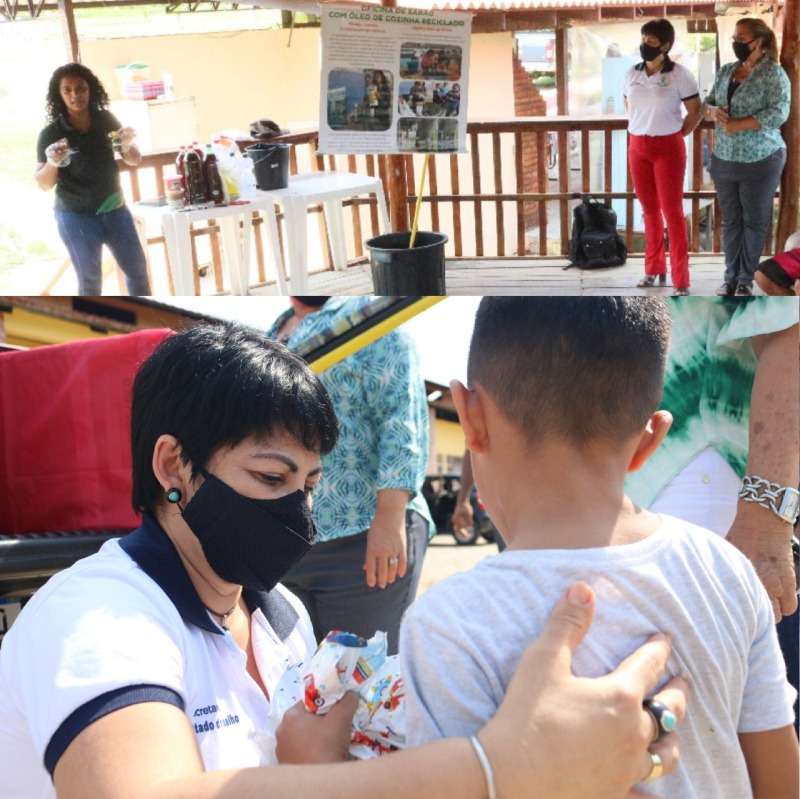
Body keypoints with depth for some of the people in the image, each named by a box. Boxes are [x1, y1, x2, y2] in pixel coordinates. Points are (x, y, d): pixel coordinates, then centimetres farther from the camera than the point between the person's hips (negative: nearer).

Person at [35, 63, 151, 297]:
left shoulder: (106, 120, -3)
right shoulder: (51, 133, -11)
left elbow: (133, 160, 4)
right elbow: (44, 184, -11)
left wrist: (128, 145, -20)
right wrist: (51, 163, -33)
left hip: (114, 209, 3)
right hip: (76, 215, -3)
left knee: (137, 268, 10)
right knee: (90, 279, 1)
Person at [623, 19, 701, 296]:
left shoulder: (679, 74, -8)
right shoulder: (631, 74, 6)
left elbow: (696, 111, -5)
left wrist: (677, 136, -1)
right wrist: (641, 131, 13)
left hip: (668, 148, -5)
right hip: (638, 148, 5)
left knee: (672, 212, -4)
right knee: (650, 210, 13)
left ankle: (681, 281, -1)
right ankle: (655, 269, 26)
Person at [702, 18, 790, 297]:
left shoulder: (773, 72, -9)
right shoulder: (725, 71, 9)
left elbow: (778, 112, -20)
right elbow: (706, 104, 14)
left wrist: (737, 125, -21)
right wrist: (713, 111, -10)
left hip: (759, 161, -5)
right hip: (724, 159, 5)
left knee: (754, 221, 5)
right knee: (730, 220, 10)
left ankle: (747, 280, 13)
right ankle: (731, 276, 19)